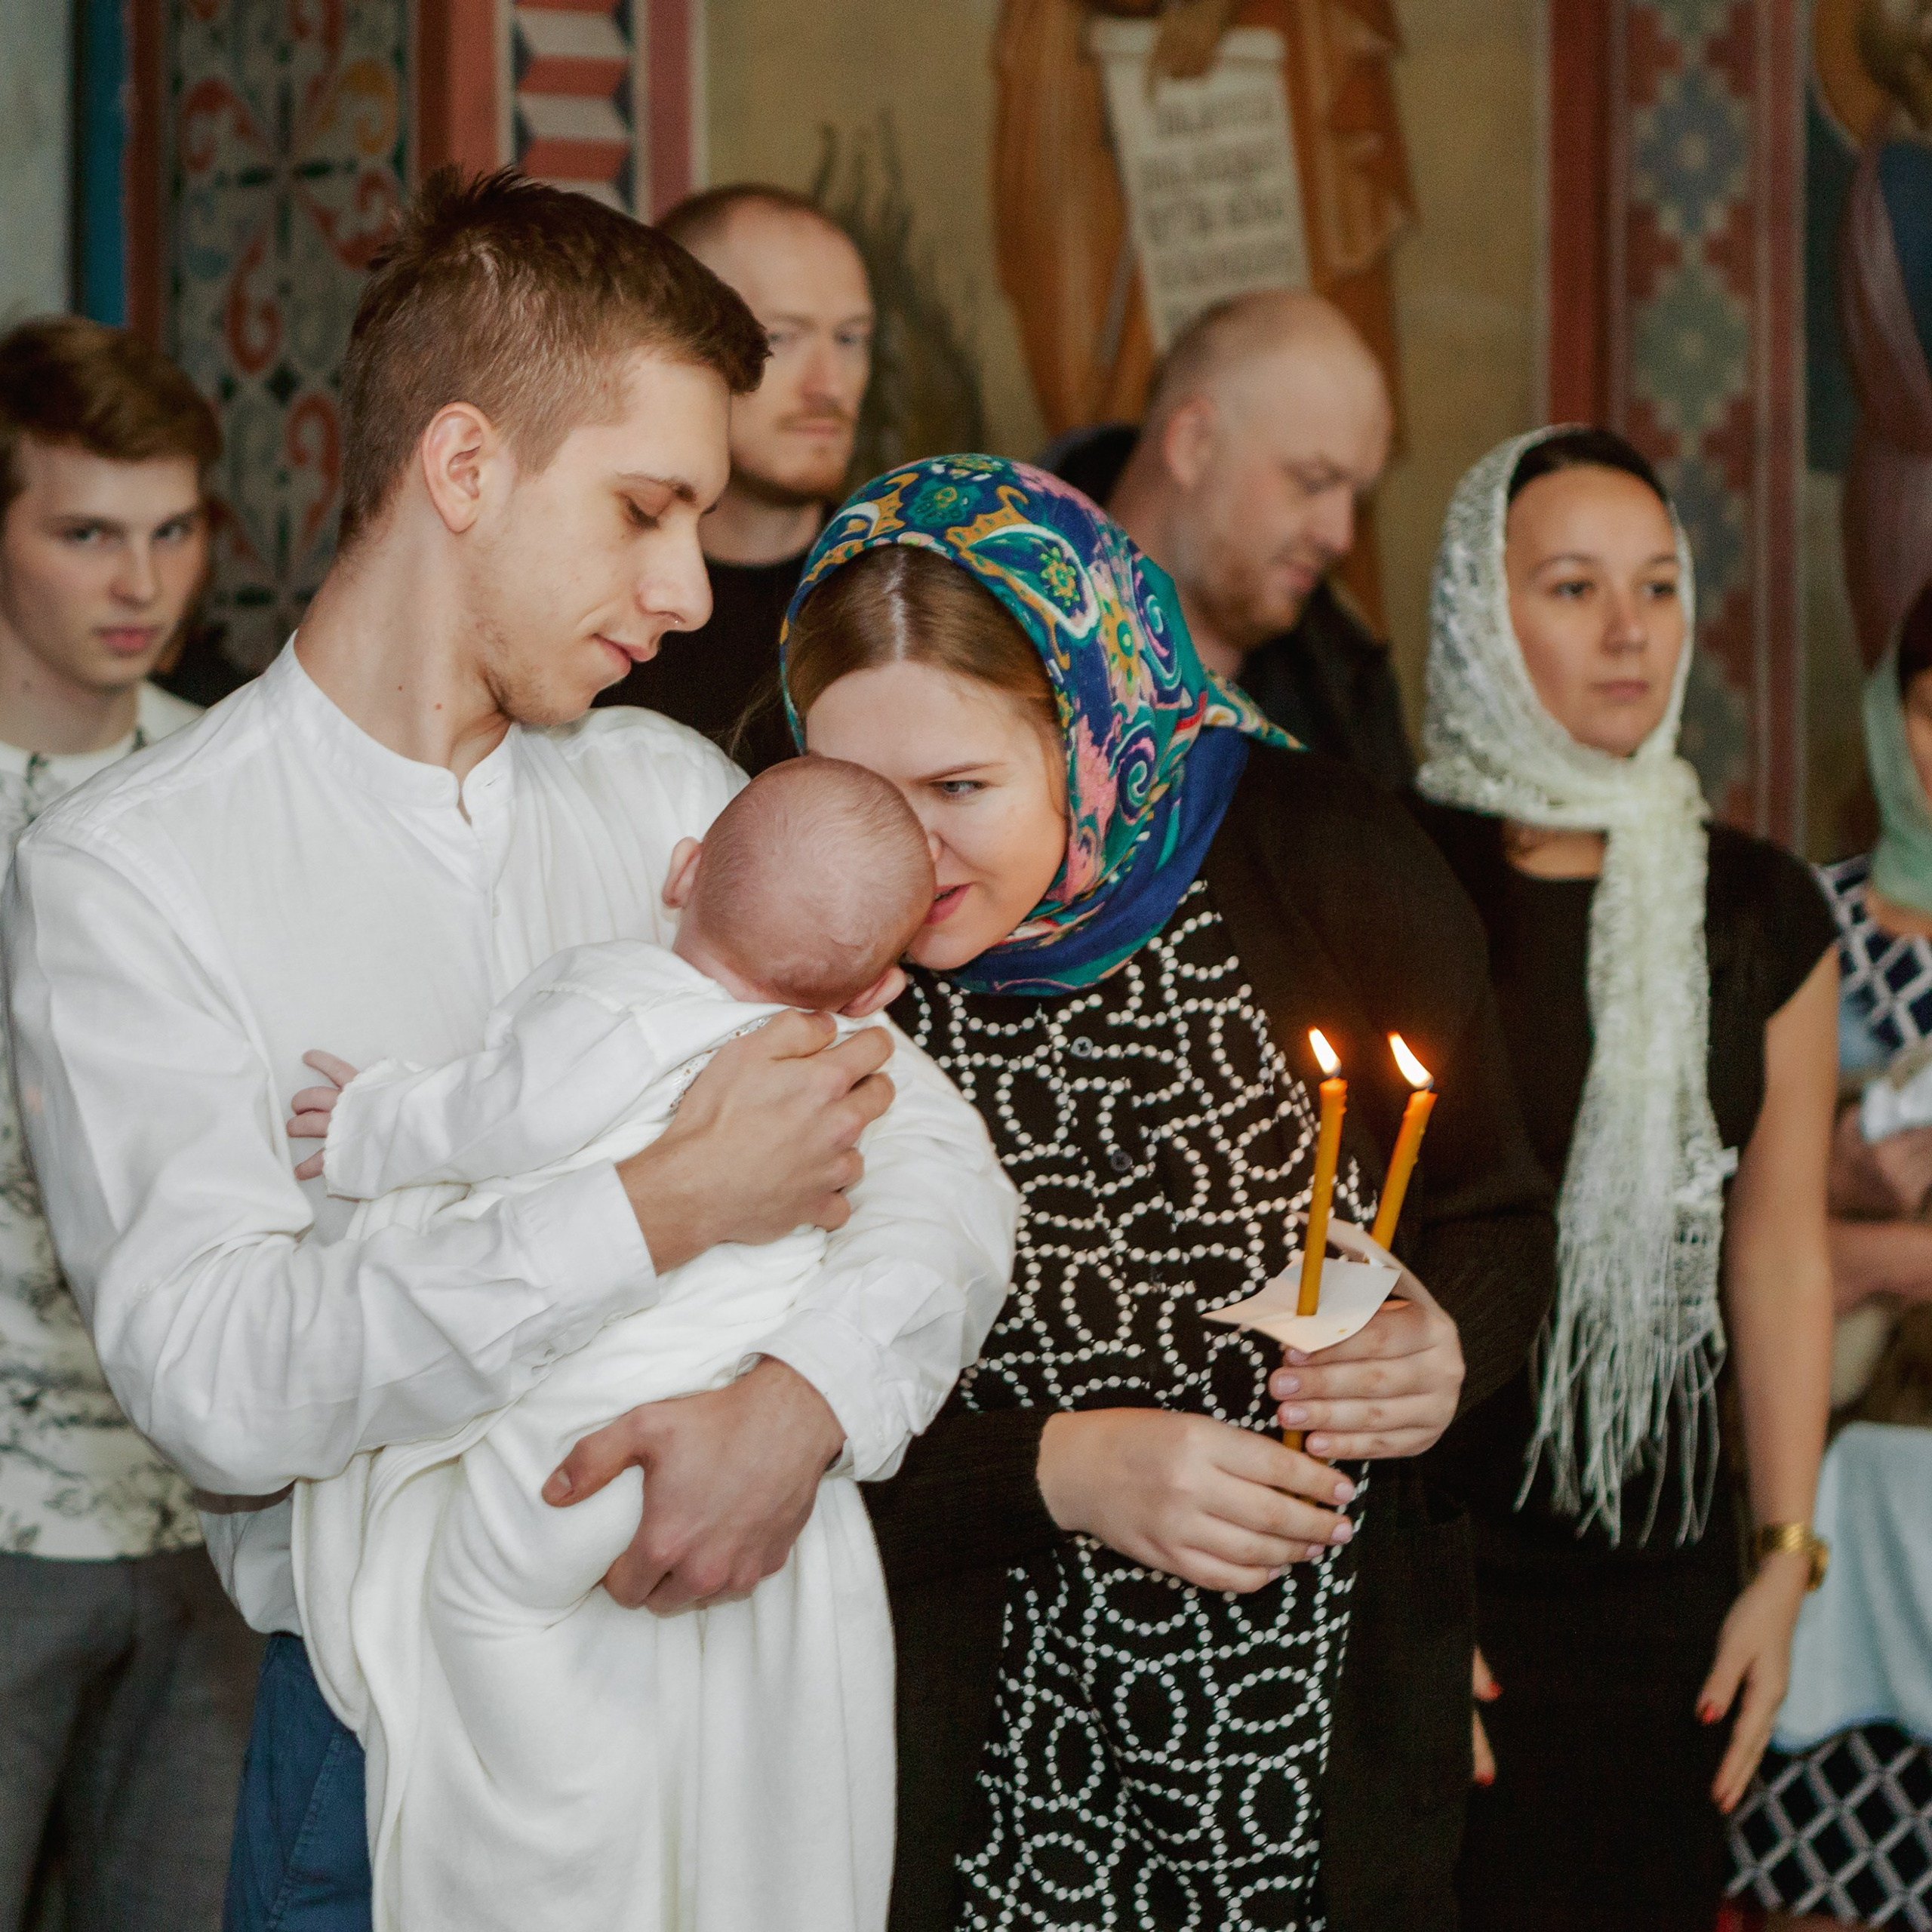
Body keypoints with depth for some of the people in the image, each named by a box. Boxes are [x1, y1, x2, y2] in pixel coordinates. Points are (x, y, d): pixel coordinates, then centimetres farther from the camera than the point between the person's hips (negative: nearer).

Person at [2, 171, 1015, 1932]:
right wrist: (656, 1216, -24)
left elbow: (934, 1158, -1)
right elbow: (212, 1382, -20)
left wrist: (803, 1398, -22)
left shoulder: (673, 796, 7)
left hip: (719, 1655, 4)